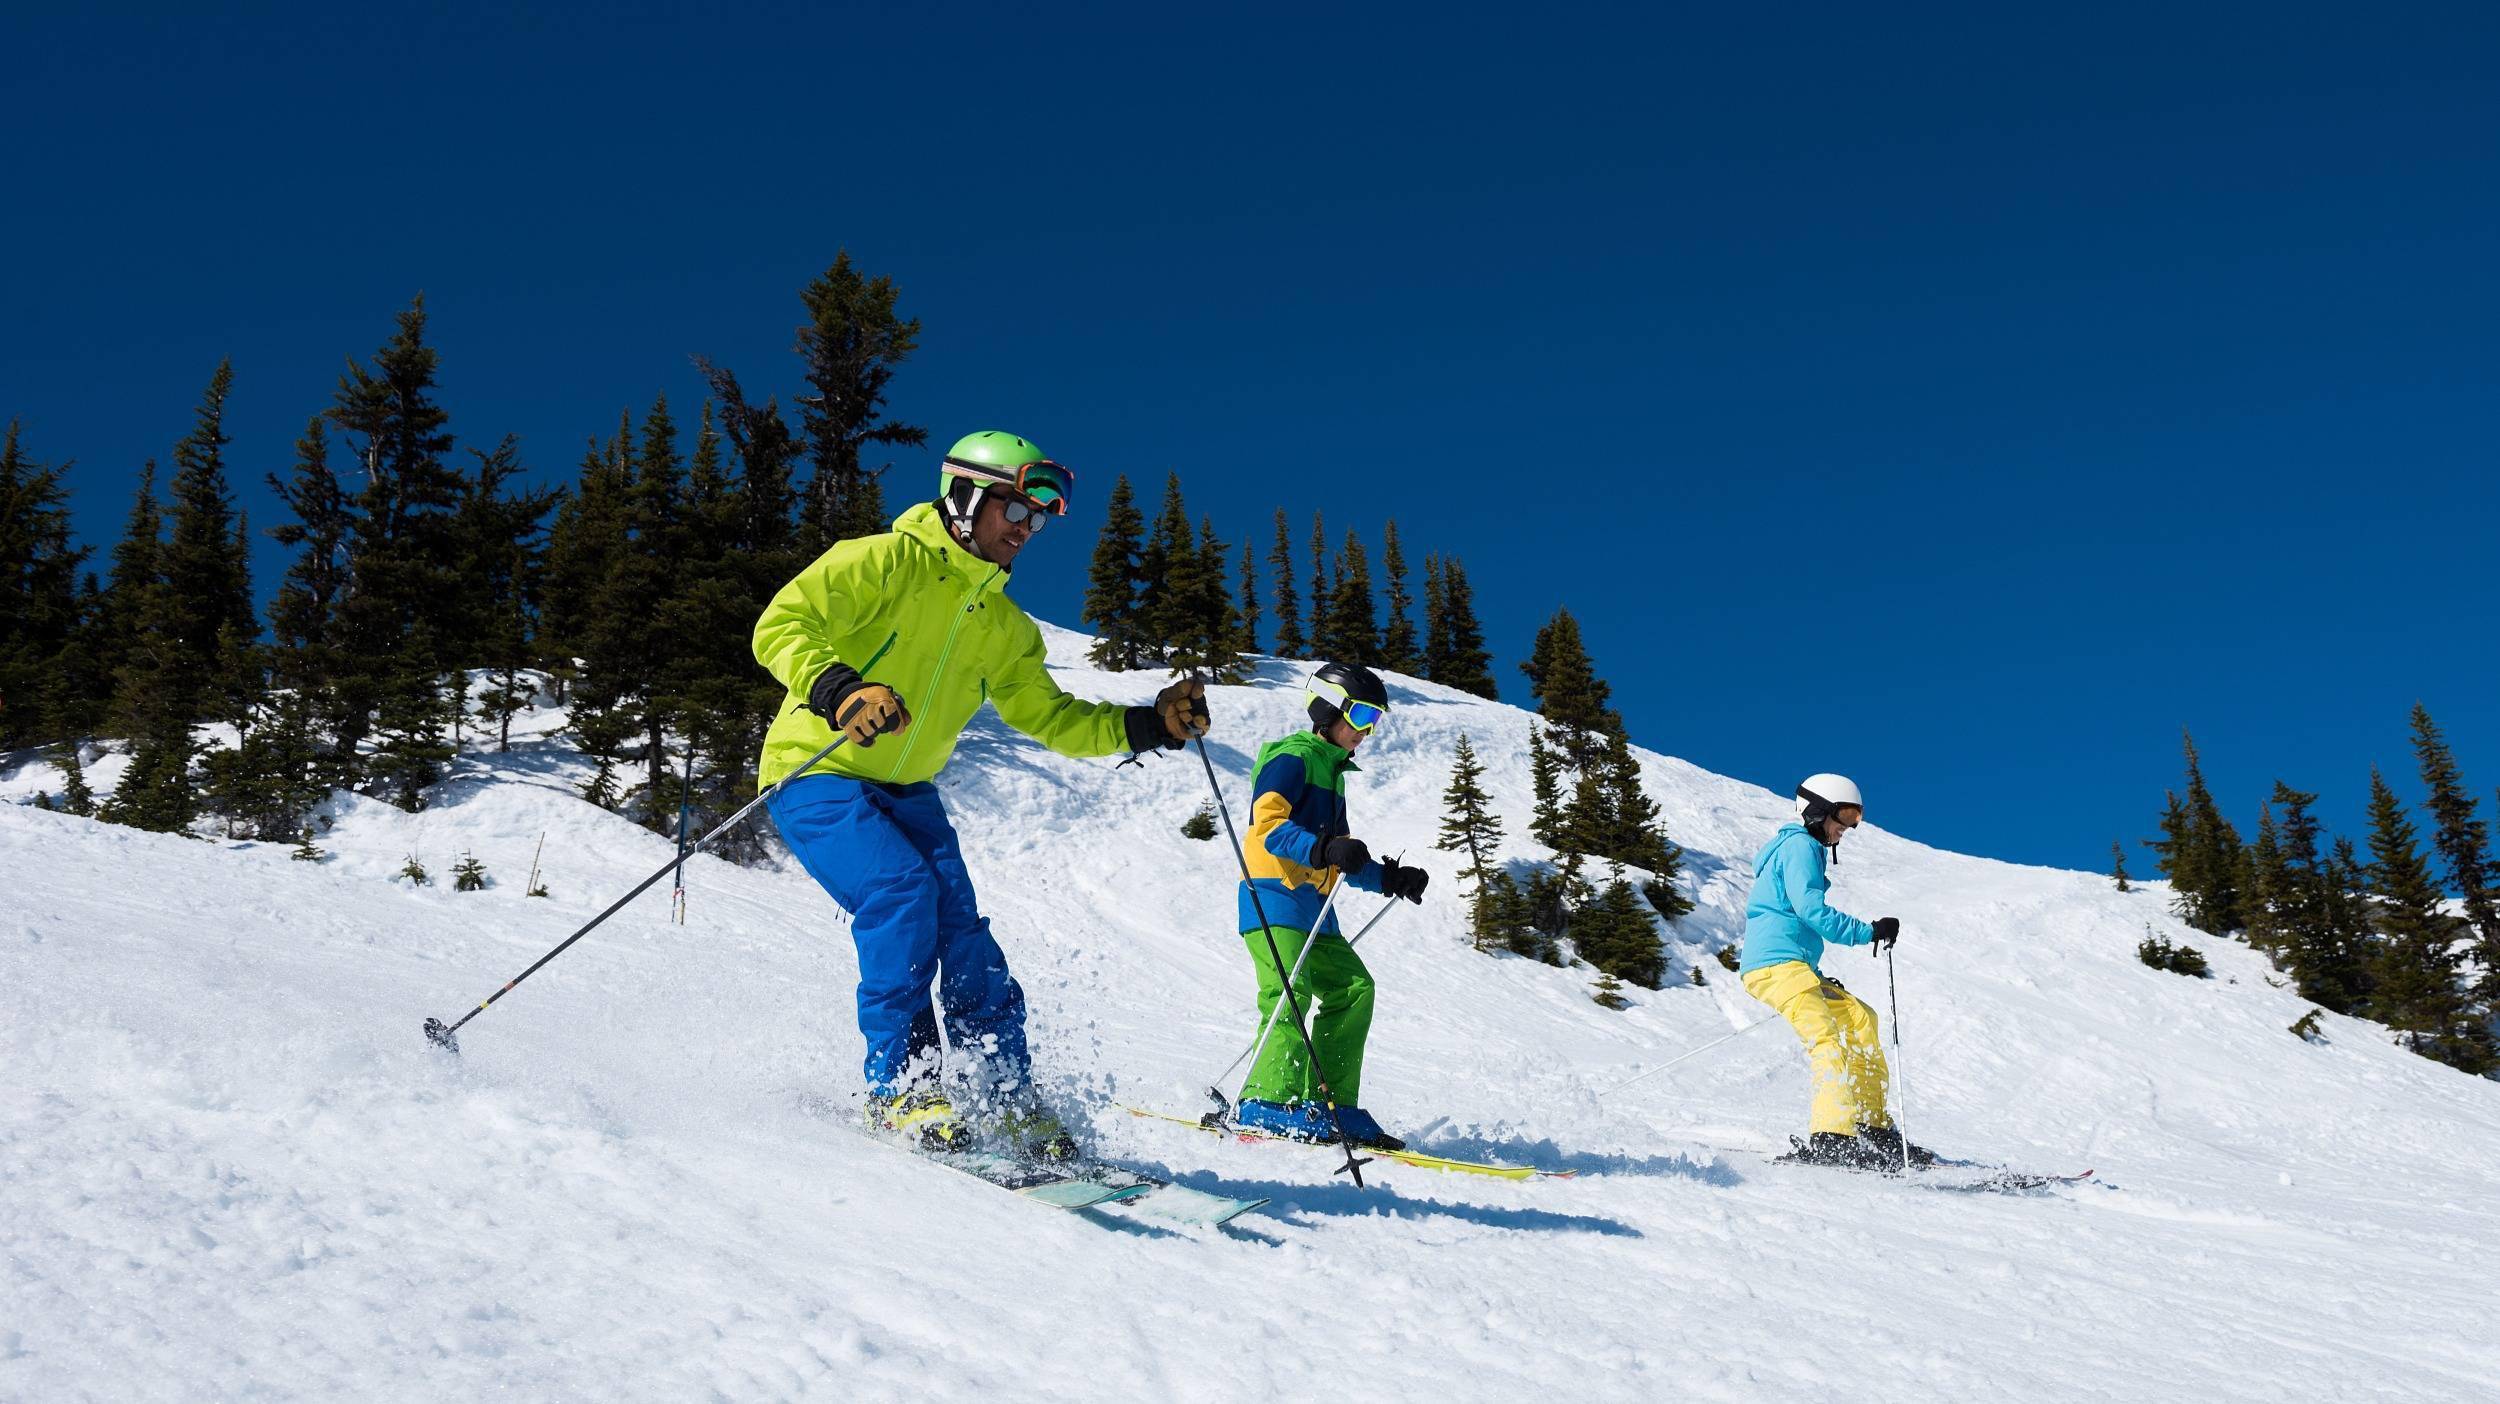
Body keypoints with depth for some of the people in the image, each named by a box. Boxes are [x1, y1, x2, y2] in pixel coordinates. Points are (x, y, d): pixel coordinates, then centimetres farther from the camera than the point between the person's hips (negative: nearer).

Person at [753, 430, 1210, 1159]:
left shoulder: (1004, 625, 10)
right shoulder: (885, 563, -13)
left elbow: (1045, 715, 15)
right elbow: (780, 626, -21)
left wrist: (1146, 725, 1)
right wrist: (837, 690, -40)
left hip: (905, 791, 7)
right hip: (818, 776, -6)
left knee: (963, 937, -7)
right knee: (902, 890, -28)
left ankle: (1011, 1104, 3)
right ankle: (898, 1085, -17)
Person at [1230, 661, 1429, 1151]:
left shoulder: (1332, 771, 27)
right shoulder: (1293, 758, -3)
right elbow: (1267, 822, -20)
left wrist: (1388, 878, 22)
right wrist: (1322, 849, -32)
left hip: (1314, 908, 9)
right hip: (1275, 897, -9)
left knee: (1352, 988, 0)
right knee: (1291, 991, -20)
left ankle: (1333, 1106, 1)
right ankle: (1272, 1103, -24)